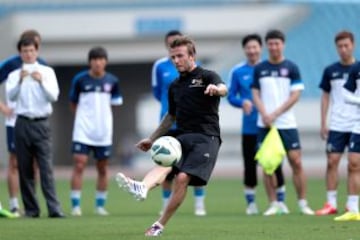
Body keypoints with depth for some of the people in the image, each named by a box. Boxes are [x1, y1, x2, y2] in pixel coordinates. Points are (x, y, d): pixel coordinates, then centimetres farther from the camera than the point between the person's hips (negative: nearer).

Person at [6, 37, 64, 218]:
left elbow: (54, 96, -4)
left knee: (46, 167, -11)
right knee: (25, 169, 2)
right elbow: (10, 96, -6)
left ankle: (54, 208, -16)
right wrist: (20, 81, -23)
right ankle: (31, 209, 7)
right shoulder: (14, 75, 10)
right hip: (22, 123, 2)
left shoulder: (47, 72, 7)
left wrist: (41, 81, -20)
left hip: (41, 123, -2)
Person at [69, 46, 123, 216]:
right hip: (82, 130, -2)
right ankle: (75, 205, -8)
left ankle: (100, 205, 18)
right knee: (79, 165, -11)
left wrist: (102, 116, 6)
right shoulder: (80, 79, -3)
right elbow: (73, 103, 8)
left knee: (103, 169, 7)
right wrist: (84, 117, 4)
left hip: (103, 131, 2)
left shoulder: (112, 81, 2)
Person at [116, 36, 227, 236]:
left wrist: (216, 89, -48)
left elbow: (223, 89, -23)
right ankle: (142, 188, -58)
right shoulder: (175, 86, 21)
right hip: (182, 137, 5)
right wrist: (152, 139, 35)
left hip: (206, 138, -5)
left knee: (182, 178, -23)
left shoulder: (207, 77, 0)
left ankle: (160, 225, -14)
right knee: (164, 163, -27)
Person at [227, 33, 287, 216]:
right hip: (249, 127, 1)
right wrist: (242, 102, -16)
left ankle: (280, 202, 7)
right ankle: (251, 203, 12)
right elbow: (231, 96, 6)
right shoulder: (237, 71, 3)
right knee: (250, 165, 2)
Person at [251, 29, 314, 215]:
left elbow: (295, 95, -4)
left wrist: (275, 114, -11)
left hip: (287, 123, -2)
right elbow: (255, 94, 8)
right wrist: (264, 114, -10)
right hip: (265, 124, 2)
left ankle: (302, 203, 1)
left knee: (296, 162, -6)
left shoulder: (291, 68, 1)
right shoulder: (259, 69, 8)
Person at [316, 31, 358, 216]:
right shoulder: (330, 71, 6)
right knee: (332, 162, -4)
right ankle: (331, 203, 0)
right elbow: (325, 97, 10)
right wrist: (323, 123, 5)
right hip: (336, 125, 1)